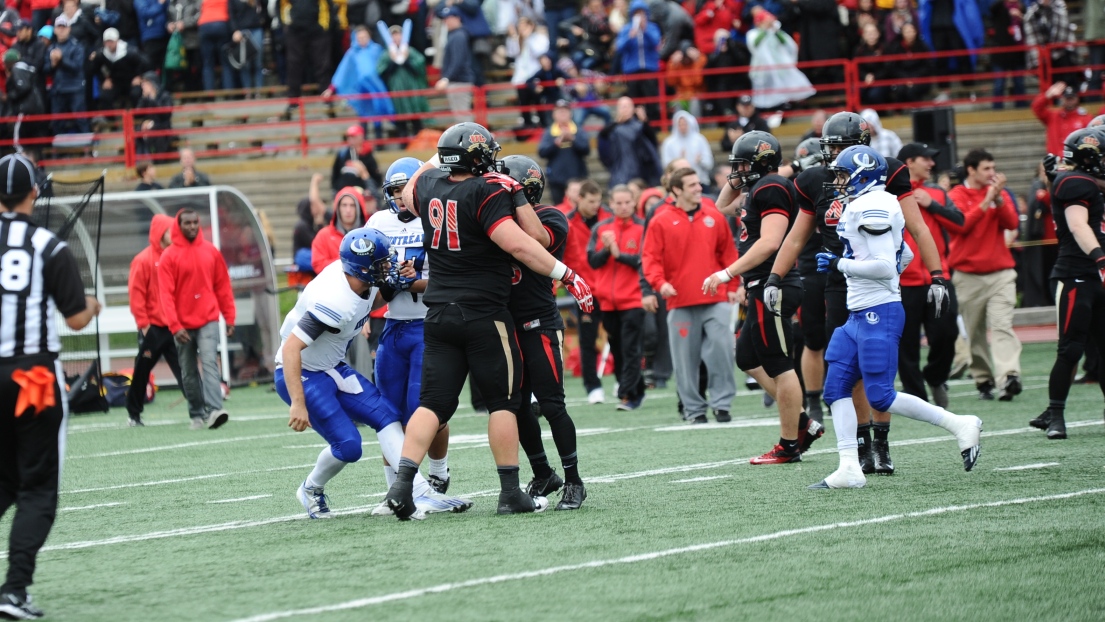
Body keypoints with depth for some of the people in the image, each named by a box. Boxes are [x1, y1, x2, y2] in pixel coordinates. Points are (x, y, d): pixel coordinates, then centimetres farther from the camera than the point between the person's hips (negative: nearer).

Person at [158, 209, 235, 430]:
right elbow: (166, 294, -7)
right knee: (188, 373, 7)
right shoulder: (169, 256, -2)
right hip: (183, 324, 0)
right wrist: (175, 326, -15)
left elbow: (223, 287, 10)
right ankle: (197, 415, 17)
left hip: (208, 320, 0)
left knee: (210, 362, -16)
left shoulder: (211, 252, 6)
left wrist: (229, 318, 6)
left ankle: (214, 410, -26)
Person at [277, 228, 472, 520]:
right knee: (347, 445, -14)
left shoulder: (362, 282, -7)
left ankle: (421, 493, -9)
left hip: (332, 369, 9)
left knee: (387, 416, -2)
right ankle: (312, 490, 15)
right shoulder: (335, 302, -33)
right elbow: (291, 348, -33)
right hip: (302, 375, -9)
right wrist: (298, 404, -35)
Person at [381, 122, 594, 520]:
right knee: (503, 401, 4)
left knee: (433, 403, 6)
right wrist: (567, 276, -16)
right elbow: (518, 245, -22)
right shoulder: (485, 192, -14)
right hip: (483, 315, -6)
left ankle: (403, 484, -8)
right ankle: (510, 493, 6)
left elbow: (408, 195, 30)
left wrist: (437, 160, 42)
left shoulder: (429, 185, 5)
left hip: (440, 315, 6)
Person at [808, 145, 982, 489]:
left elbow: (886, 266, -21)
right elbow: (905, 256, 25)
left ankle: (960, 426, 0)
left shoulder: (872, 208, -15)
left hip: (878, 315, -10)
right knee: (836, 388, 5)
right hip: (859, 316, 10)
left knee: (881, 397, -9)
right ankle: (849, 469, 4)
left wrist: (839, 264, -15)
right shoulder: (862, 206, 15)